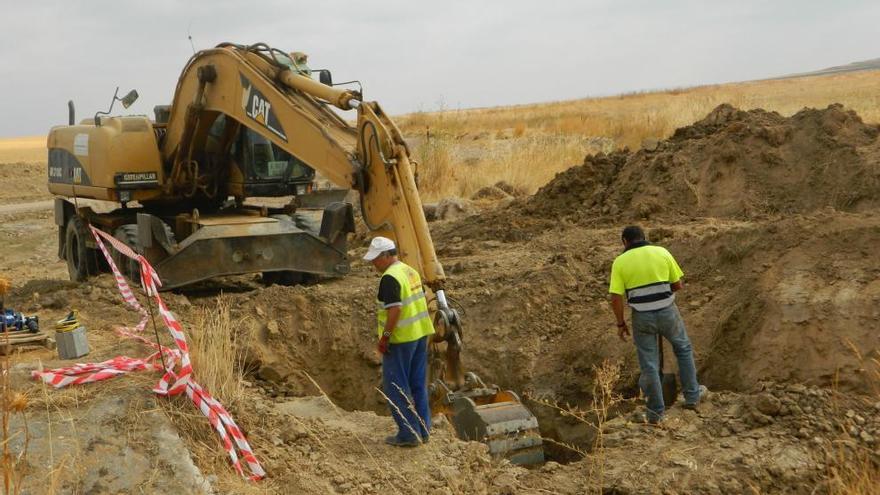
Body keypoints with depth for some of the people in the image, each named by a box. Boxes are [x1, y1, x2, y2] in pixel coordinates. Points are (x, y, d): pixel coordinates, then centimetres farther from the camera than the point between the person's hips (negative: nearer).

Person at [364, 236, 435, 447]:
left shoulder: (390, 278, -18)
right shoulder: (410, 271, 11)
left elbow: (394, 309, -25)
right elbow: (423, 300, 17)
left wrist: (385, 336, -19)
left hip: (401, 339, -9)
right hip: (420, 334, 9)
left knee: (396, 387, 1)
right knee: (418, 385, 15)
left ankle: (408, 434, 2)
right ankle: (422, 430, 21)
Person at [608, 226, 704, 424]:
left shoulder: (620, 262, -5)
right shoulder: (662, 252, -1)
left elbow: (616, 298, -9)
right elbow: (678, 285, 4)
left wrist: (621, 324, 4)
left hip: (642, 318, -1)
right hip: (667, 313, 1)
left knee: (649, 365, 12)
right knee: (683, 348, 27)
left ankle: (655, 412, 20)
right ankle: (692, 395, 35)